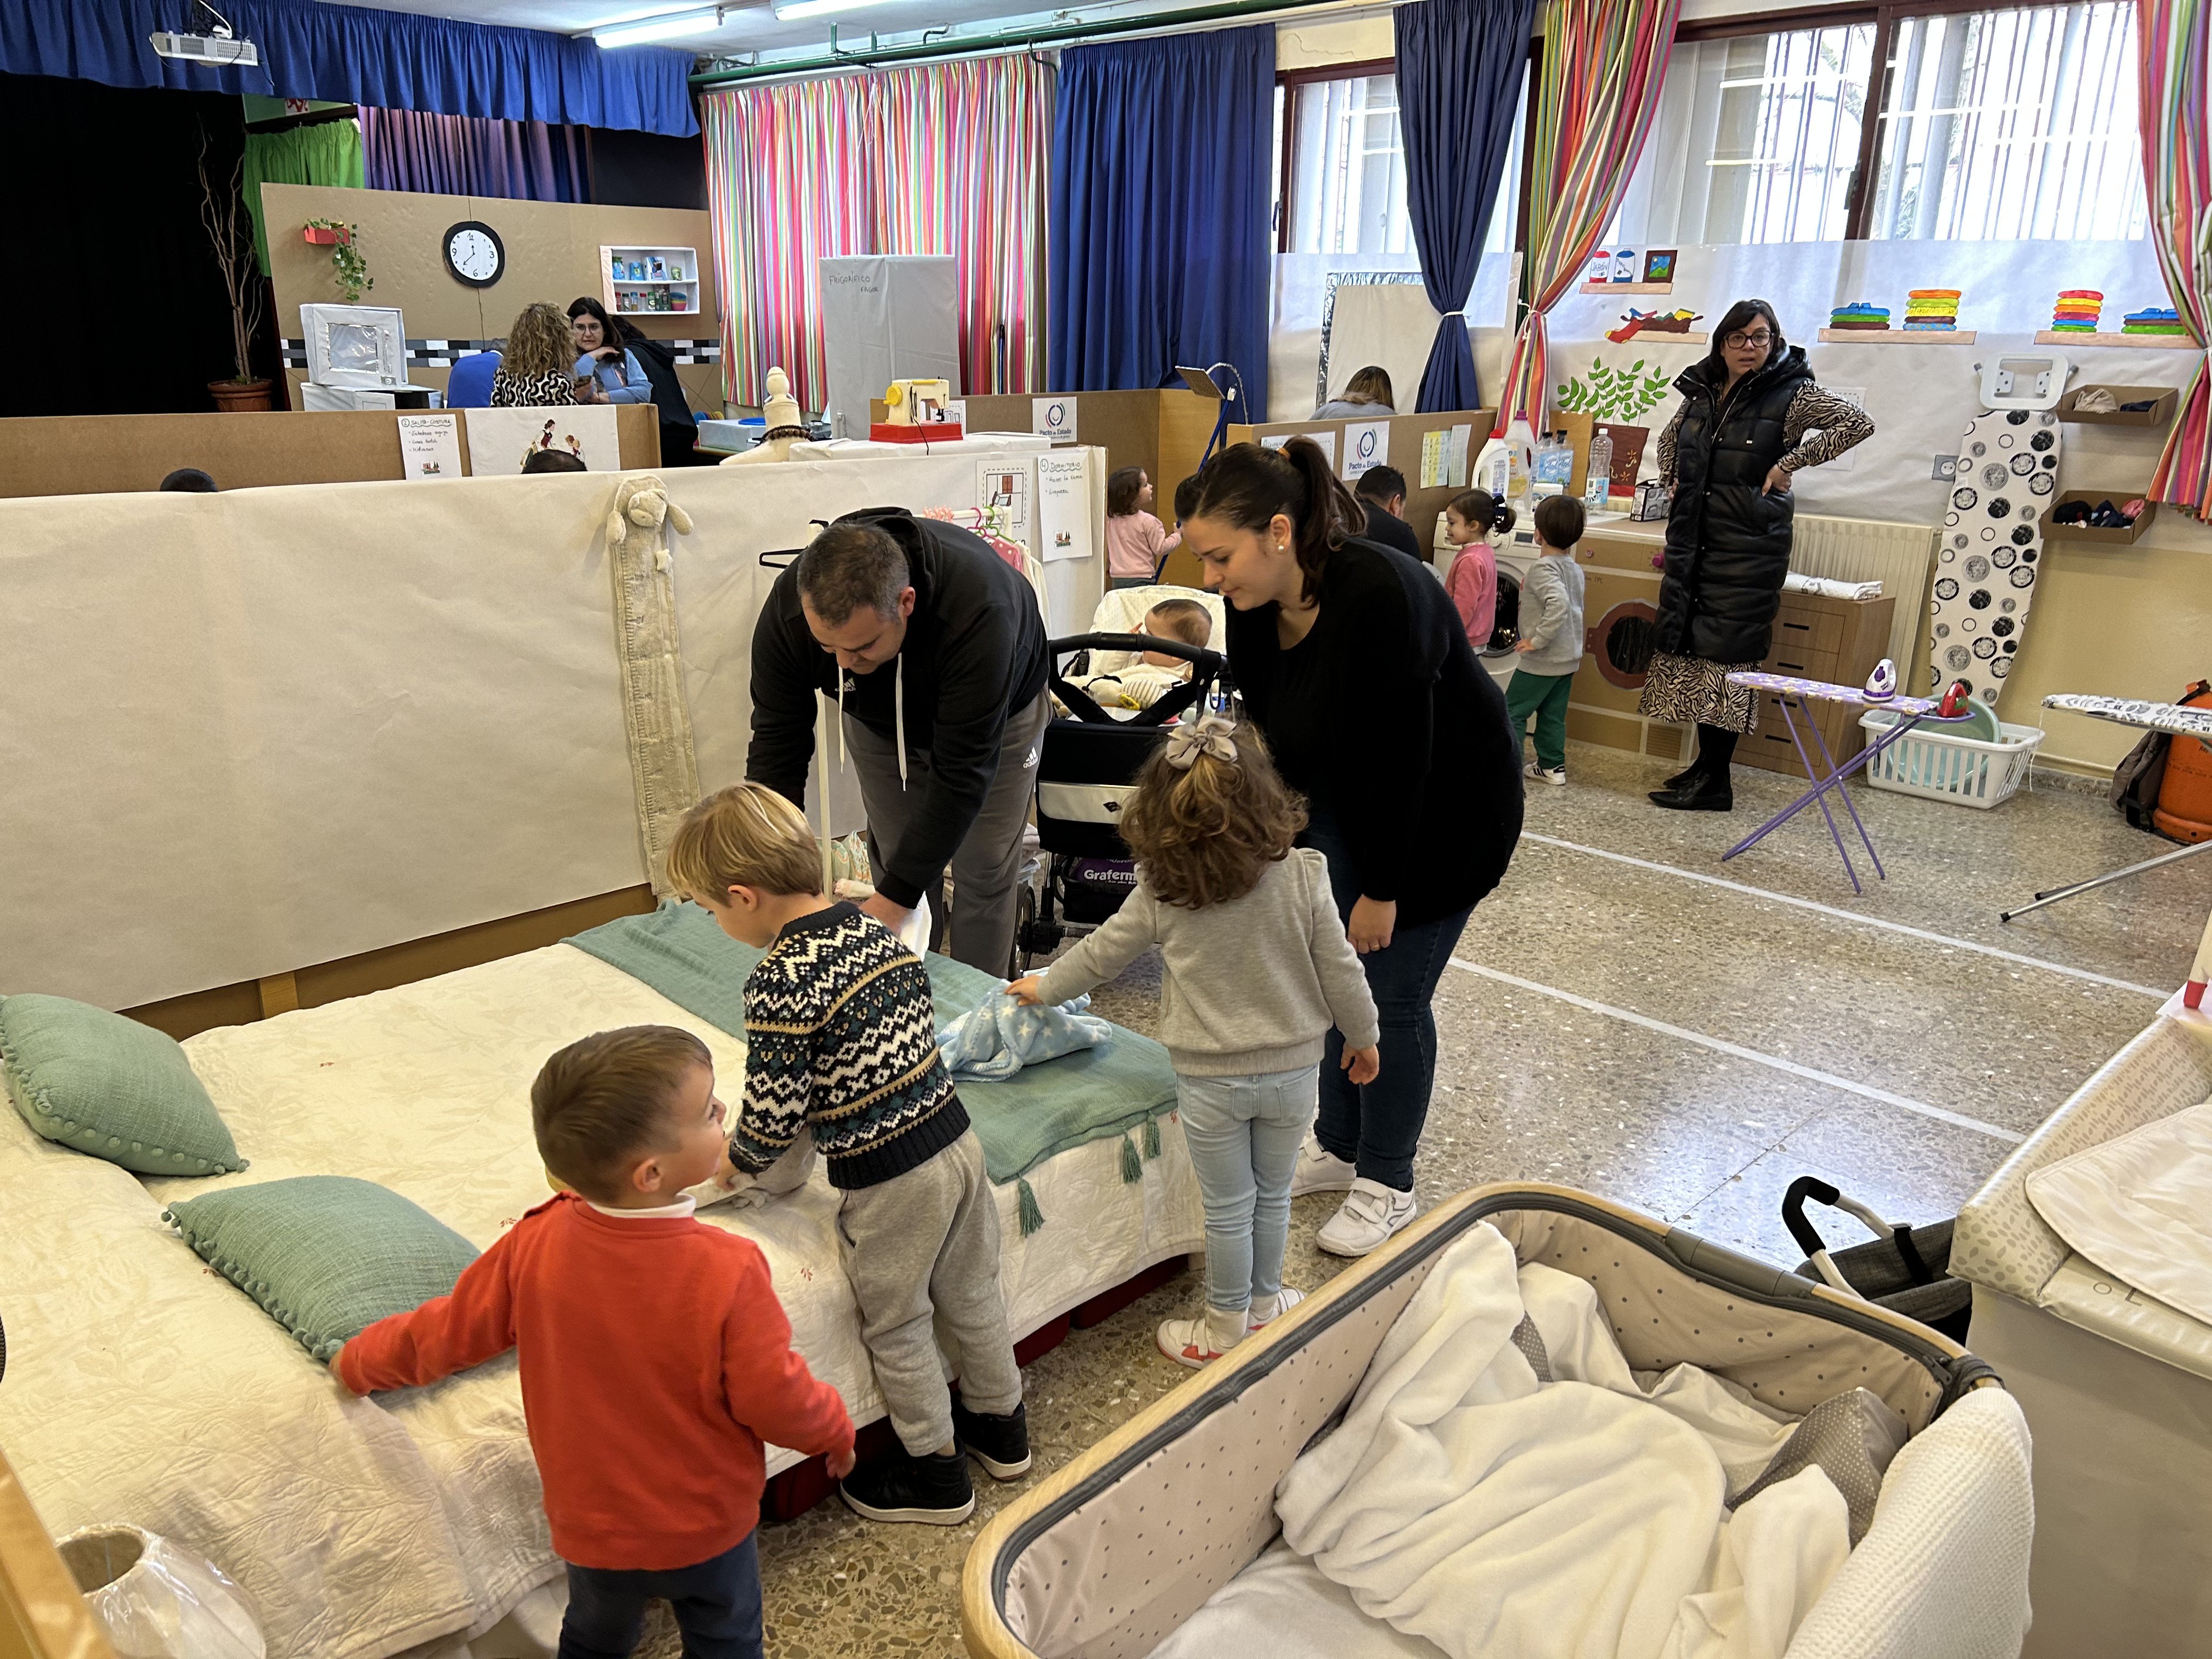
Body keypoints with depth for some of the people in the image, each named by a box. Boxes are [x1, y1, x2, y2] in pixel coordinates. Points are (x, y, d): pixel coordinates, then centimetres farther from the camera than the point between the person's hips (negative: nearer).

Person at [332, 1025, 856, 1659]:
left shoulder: (535, 1246, -23)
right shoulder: (728, 1271, -33)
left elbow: (445, 1334, -7)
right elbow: (777, 1400, -23)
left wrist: (357, 1363, 14)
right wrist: (835, 1429, -1)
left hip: (594, 1527, 3)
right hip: (708, 1527, -3)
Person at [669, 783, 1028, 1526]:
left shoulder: (779, 982, -23)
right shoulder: (875, 929, 0)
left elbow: (775, 1109, -17)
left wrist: (738, 1160, 5)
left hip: (887, 1179, -7)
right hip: (954, 1135, 8)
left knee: (895, 1326, 16)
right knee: (971, 1294, 25)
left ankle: (936, 1470, 34)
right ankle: (1000, 1424, 45)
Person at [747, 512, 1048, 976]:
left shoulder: (976, 611, -46)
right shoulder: (787, 611, -35)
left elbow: (961, 773, -41)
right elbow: (777, 748, -25)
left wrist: (892, 902, -40)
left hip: (995, 715, -3)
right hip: (878, 719, 3)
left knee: (983, 874, 0)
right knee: (897, 865, 4)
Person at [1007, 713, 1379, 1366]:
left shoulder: (1160, 895, -15)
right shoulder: (1304, 876, -16)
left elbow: (1103, 952, 0)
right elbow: (1339, 969, -8)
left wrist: (1046, 987, 18)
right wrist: (1363, 1036, 9)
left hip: (1210, 1080, -1)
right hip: (1292, 1068, 1)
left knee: (1229, 1209, 15)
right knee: (1272, 1195, 21)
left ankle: (1226, 1329, 31)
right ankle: (1265, 1303, 41)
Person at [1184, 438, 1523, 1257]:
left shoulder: (1380, 597, -34)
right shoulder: (1256, 610, -11)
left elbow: (1399, 759, -28)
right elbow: (1266, 738, 0)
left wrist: (1382, 889, -20)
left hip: (1445, 811, -7)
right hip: (1345, 806, 7)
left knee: (1393, 994, 1)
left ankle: (1386, 1185, 20)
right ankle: (1339, 1146, 32)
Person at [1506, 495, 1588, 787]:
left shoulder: (1543, 570, -21)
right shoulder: (1574, 569, 7)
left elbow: (1559, 605, -36)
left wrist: (1537, 640, -30)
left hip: (1541, 661, -9)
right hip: (1568, 658, 9)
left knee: (1512, 711, 1)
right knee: (1553, 714, 18)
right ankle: (1553, 765, 25)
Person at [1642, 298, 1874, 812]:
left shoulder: (1790, 395, -5)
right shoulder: (1701, 394, 11)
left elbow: (1858, 423, -13)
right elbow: (1669, 439, 30)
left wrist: (1791, 462, -13)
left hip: (1749, 546, -6)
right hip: (1692, 542, 6)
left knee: (1726, 654, -7)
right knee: (1687, 645, 8)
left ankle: (1715, 783, -2)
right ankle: (1704, 764, 20)